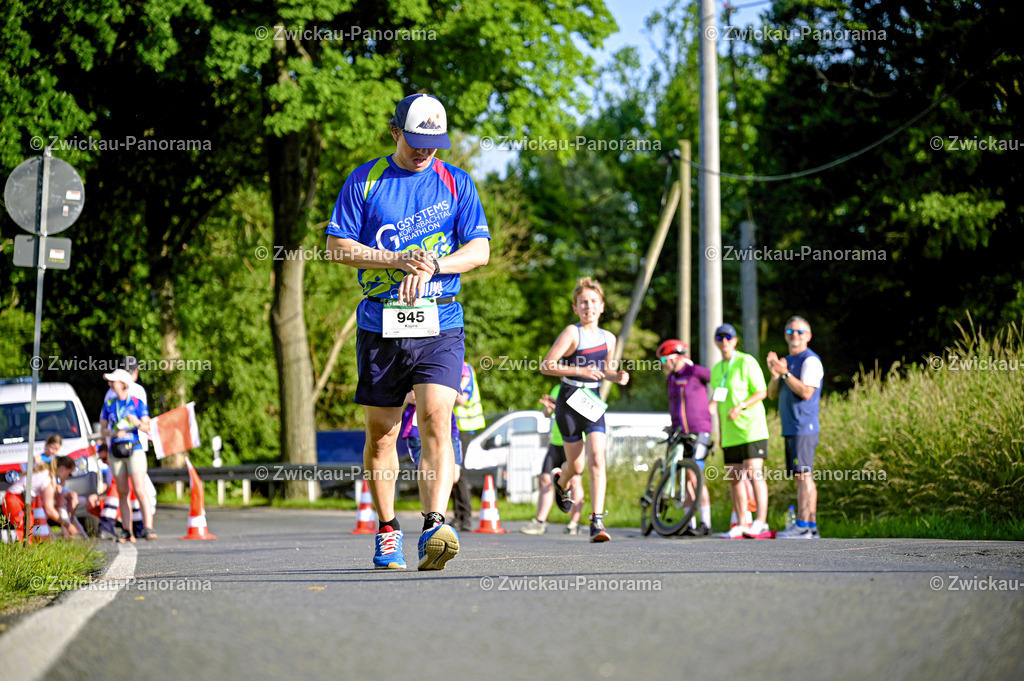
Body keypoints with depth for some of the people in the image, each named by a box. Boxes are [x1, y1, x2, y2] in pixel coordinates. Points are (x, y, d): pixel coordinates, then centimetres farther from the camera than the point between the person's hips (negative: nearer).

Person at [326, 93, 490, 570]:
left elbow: (479, 249, 3)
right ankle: (387, 531, 19)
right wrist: (399, 260, -12)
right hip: (380, 324, 1)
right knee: (381, 432, 5)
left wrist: (430, 266, -14)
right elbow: (337, 246, 1)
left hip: (440, 325, -1)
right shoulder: (364, 181, 6)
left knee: (436, 420, -17)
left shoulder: (456, 183, 8)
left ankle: (433, 527, -24)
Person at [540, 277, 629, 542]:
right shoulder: (572, 332, -10)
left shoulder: (608, 338, 7)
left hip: (593, 405, 3)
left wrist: (616, 376, 2)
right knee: (576, 466, 8)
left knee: (597, 459, -15)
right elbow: (546, 366, -14)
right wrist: (579, 371, -23)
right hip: (569, 403, -3)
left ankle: (597, 521, -17)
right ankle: (561, 481, 46)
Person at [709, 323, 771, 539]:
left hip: (751, 429, -7)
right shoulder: (716, 370, 17)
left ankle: (761, 524, -22)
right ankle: (742, 526, 8)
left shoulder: (746, 362, -5)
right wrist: (720, 433, 20)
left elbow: (762, 392, -10)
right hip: (730, 433, 7)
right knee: (734, 479, 5)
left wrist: (740, 407, -23)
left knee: (754, 473, -16)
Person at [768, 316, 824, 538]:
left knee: (803, 476, -12)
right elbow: (773, 394, 16)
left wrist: (785, 373, -20)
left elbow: (806, 392, -19)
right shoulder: (787, 361, 21)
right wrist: (775, 374, -3)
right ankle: (811, 526, 10)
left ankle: (802, 526, -15)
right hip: (791, 428, 9)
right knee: (802, 478, 8)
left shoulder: (810, 360, -8)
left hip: (804, 427, -9)